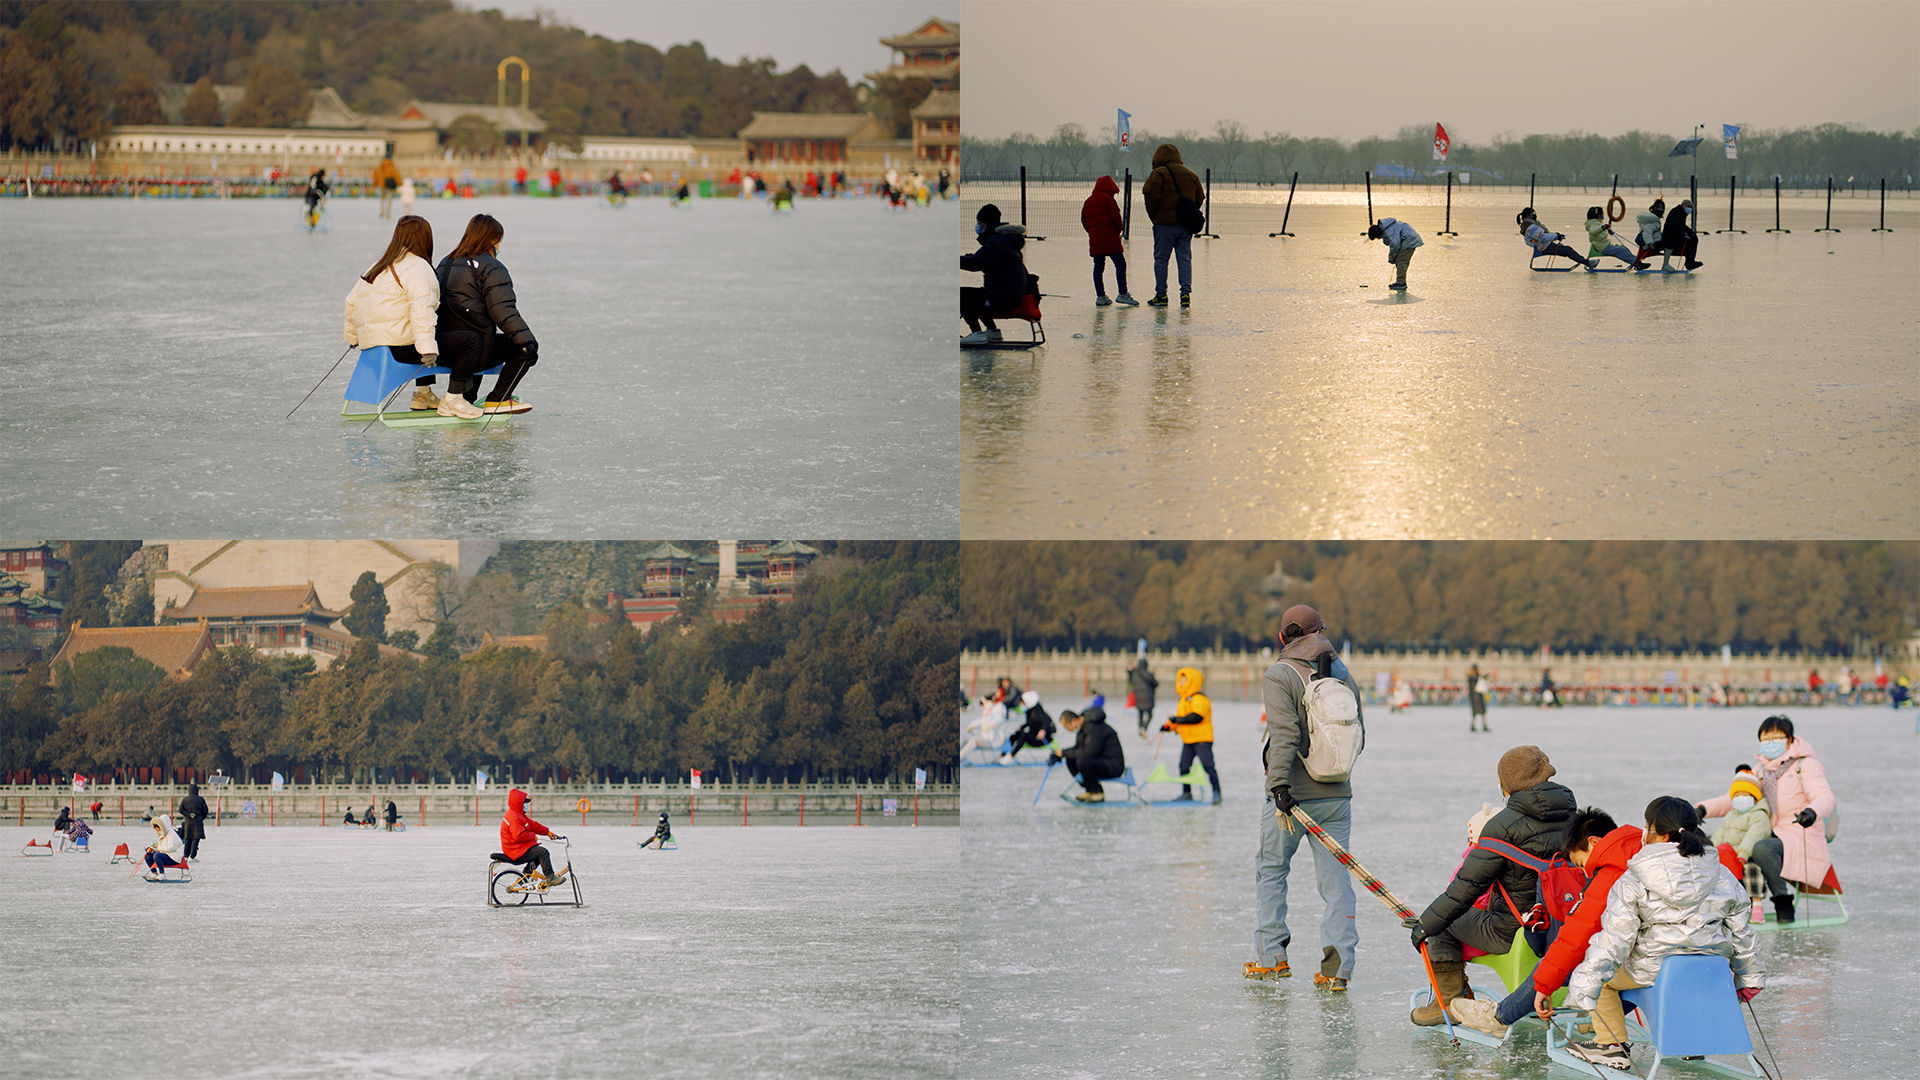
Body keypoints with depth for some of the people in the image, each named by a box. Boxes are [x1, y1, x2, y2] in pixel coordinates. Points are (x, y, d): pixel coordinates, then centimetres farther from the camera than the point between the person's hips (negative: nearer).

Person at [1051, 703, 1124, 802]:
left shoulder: (1093, 727, -22)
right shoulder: (1082, 726, 10)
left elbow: (1089, 752, -28)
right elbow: (1077, 748, 21)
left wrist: (1065, 753, -18)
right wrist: (1058, 755, 6)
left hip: (1113, 766, -10)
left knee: (1082, 761, -32)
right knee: (1070, 760, 4)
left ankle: (1098, 793, -13)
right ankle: (1089, 790, 8)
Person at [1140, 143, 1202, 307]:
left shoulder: (1159, 174, -6)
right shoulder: (1191, 175, 12)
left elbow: (1150, 197, -13)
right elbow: (1199, 198, 13)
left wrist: (1153, 217, 1)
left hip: (1165, 224, -5)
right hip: (1186, 225, 5)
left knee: (1161, 258, 3)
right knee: (1185, 258, 6)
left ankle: (1161, 295, 5)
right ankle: (1186, 293, -4)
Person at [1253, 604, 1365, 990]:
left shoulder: (1278, 677, -10)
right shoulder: (1343, 675, 6)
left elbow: (1285, 735, -21)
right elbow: (1358, 735, 9)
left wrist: (1280, 785, -25)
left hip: (1292, 796, -4)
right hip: (1337, 796, 4)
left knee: (1270, 870, 13)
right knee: (1336, 878, 4)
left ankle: (1271, 957, 14)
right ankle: (1337, 968, -3)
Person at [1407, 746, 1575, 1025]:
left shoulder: (1504, 826, -17)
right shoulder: (1573, 815, 0)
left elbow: (1469, 884, -15)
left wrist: (1427, 924, -6)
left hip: (1511, 933, -7)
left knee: (1443, 922, 16)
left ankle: (1451, 1000, 16)